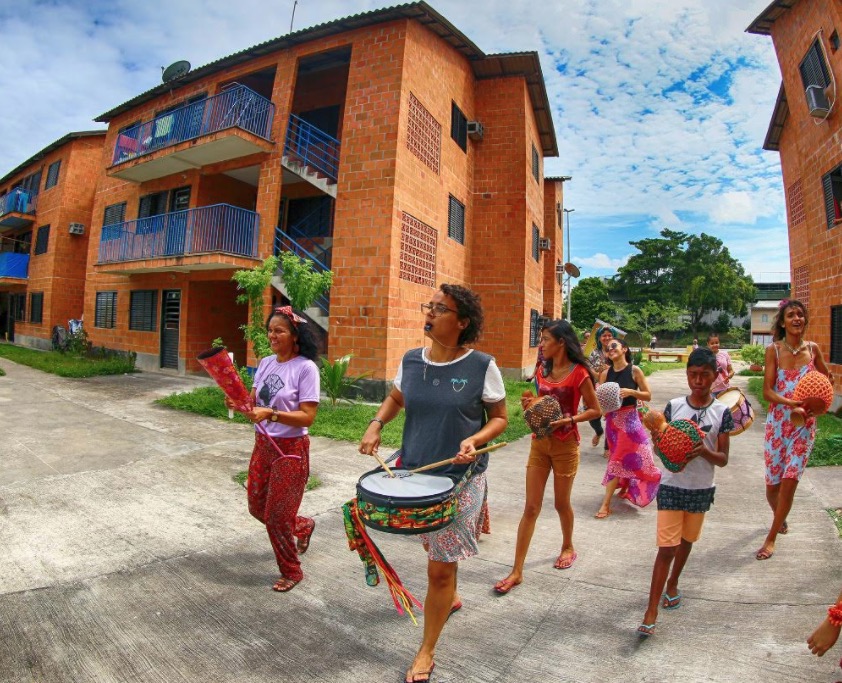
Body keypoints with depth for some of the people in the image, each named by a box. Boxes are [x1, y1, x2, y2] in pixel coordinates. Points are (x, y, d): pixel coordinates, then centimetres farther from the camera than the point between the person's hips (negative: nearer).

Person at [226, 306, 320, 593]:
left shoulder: (305, 367, -17)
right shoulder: (266, 363, 4)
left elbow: (307, 417, -20)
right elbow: (254, 402, 5)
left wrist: (271, 414, -31)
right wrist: (239, 404, -16)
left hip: (291, 450, -7)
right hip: (262, 444, 7)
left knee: (277, 516, 4)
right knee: (257, 507, 18)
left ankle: (291, 571, 31)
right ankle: (303, 526, 46)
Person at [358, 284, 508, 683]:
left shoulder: (482, 366, -15)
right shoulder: (411, 361, -4)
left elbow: (500, 417, -4)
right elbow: (396, 398, 15)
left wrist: (475, 440, -22)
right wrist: (376, 424, -3)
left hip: (460, 478, -4)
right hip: (414, 472, 5)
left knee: (440, 569, 4)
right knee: (433, 545, 26)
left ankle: (427, 651, 29)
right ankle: (450, 598, 58)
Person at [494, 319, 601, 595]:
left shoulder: (578, 373, -13)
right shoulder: (543, 371, 5)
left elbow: (595, 410, -7)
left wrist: (569, 419, -21)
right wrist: (530, 406, -4)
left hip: (565, 446, -5)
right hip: (539, 443, 5)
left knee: (561, 503, 14)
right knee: (531, 507, 5)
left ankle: (568, 547, 44)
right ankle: (517, 571, 9)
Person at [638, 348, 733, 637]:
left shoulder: (722, 412, -6)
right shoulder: (673, 406, -6)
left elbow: (723, 459, -5)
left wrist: (704, 451, -24)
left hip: (702, 489, 2)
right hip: (672, 486, -2)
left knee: (686, 541, 21)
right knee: (667, 547, -4)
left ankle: (672, 584, 44)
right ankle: (651, 610, 3)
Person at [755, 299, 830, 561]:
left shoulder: (813, 349, 1)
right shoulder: (774, 350, -5)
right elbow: (767, 391, -9)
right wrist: (792, 403, -26)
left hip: (804, 423, 1)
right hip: (778, 422, -1)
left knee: (790, 479, -4)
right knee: (772, 482, 6)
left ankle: (771, 538, 11)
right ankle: (779, 516, 40)